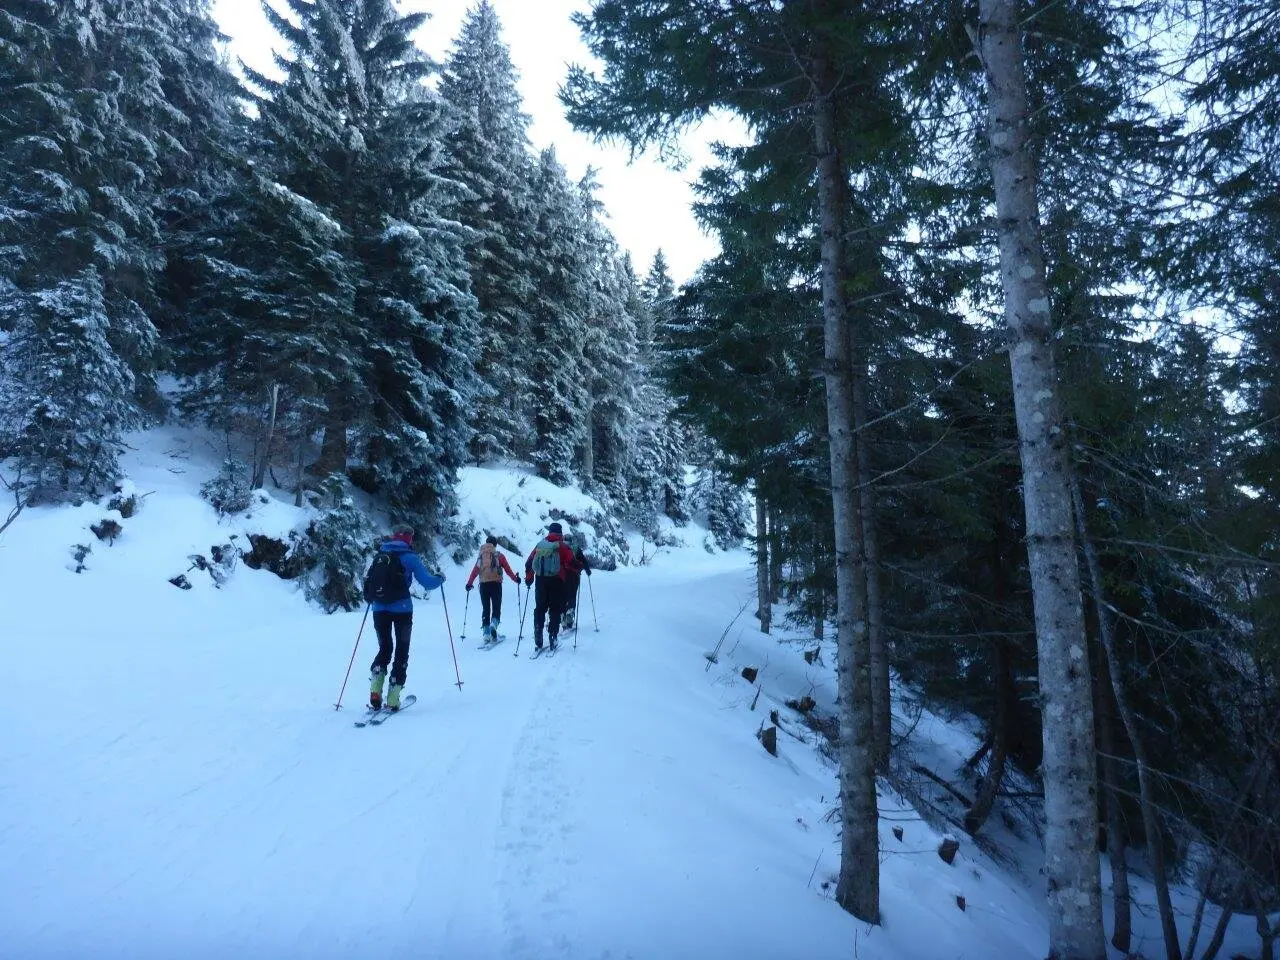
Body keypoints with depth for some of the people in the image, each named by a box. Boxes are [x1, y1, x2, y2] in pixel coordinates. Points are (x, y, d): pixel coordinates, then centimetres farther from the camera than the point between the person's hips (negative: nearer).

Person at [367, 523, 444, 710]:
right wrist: (440, 578, 14)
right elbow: (427, 583, -6)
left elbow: (368, 581, 18)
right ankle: (393, 700, 2)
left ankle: (375, 691, -3)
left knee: (384, 649, 18)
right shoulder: (409, 557, -3)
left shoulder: (379, 555, 10)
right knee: (401, 651, 9)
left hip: (379, 609, 4)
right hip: (401, 609, -4)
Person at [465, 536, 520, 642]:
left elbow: (475, 571, 11)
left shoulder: (481, 556, 11)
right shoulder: (499, 555, 2)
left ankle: (486, 634, 6)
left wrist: (469, 583, 18)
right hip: (495, 584, -3)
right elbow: (507, 569, 2)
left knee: (485, 609, 10)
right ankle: (493, 625, -26)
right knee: (496, 608, 2)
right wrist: (515, 579, 13)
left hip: (483, 585, 3)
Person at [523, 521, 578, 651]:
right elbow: (570, 562, -10)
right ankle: (553, 637, -3)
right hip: (556, 581, -3)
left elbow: (529, 563, 11)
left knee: (539, 609, 11)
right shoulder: (562, 546, -1)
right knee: (555, 610, 3)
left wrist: (528, 578, 21)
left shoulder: (540, 545, 11)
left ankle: (538, 639, 6)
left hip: (541, 581, 3)